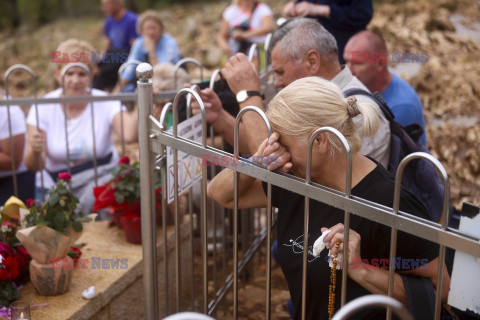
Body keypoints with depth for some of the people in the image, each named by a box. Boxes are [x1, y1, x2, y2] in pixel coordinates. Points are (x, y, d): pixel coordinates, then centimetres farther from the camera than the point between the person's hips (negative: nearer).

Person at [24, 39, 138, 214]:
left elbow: (130, 135, -27)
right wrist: (35, 152, -35)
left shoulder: (105, 103, -7)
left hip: (101, 180, -2)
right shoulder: (43, 108, -6)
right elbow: (33, 166, -13)